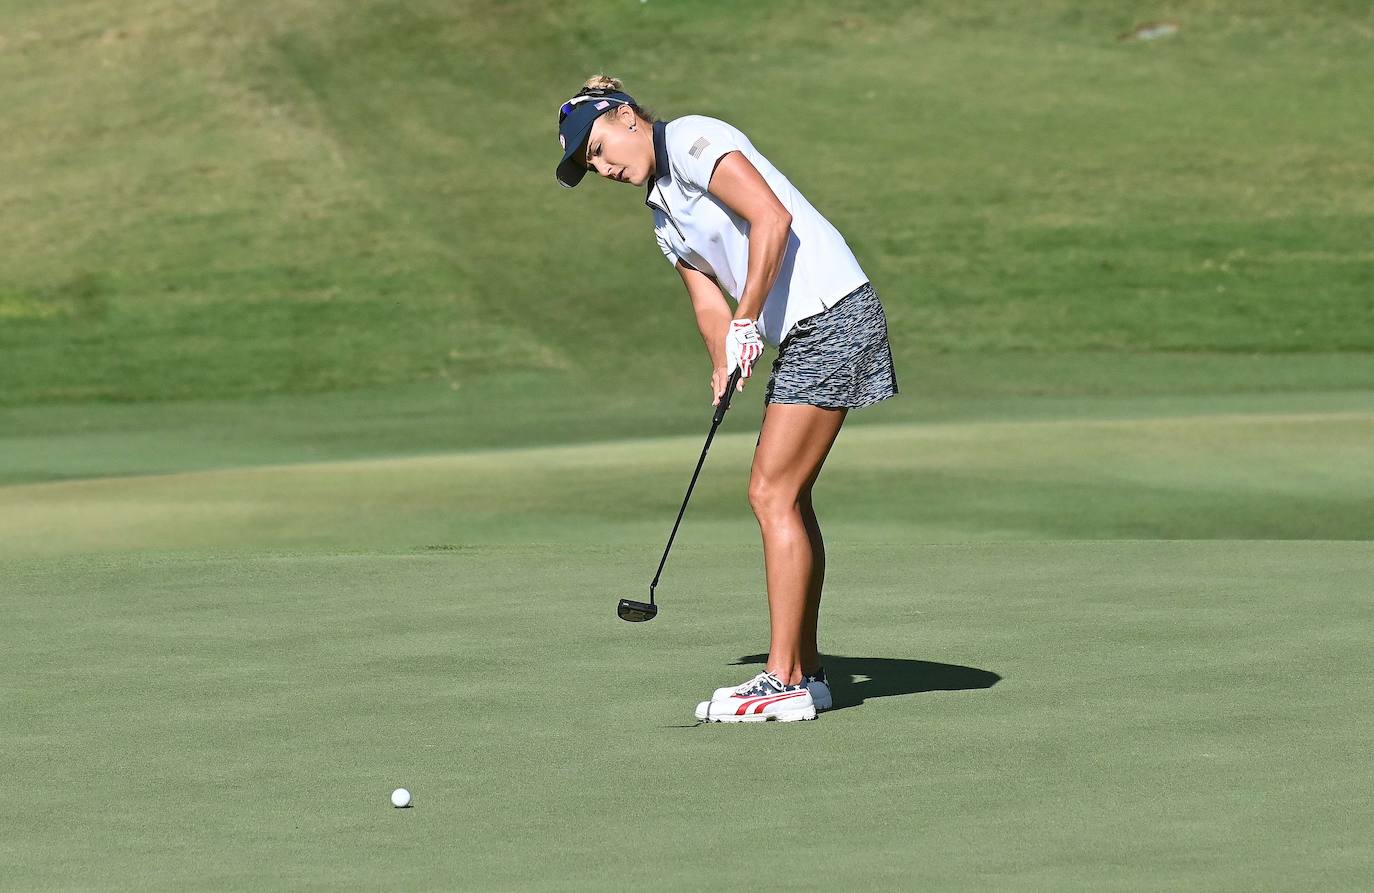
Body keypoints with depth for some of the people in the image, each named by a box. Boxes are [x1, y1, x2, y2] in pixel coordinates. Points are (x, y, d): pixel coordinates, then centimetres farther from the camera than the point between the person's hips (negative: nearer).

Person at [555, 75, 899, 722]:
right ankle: (804, 670, 19)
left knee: (772, 493, -9)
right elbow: (708, 298, 13)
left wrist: (746, 318, -21)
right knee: (787, 497, 13)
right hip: (797, 334, 10)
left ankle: (784, 683, -8)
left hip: (830, 315, -10)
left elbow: (773, 217, -21)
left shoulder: (693, 141, -9)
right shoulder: (663, 214, 20)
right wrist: (722, 362, -6)